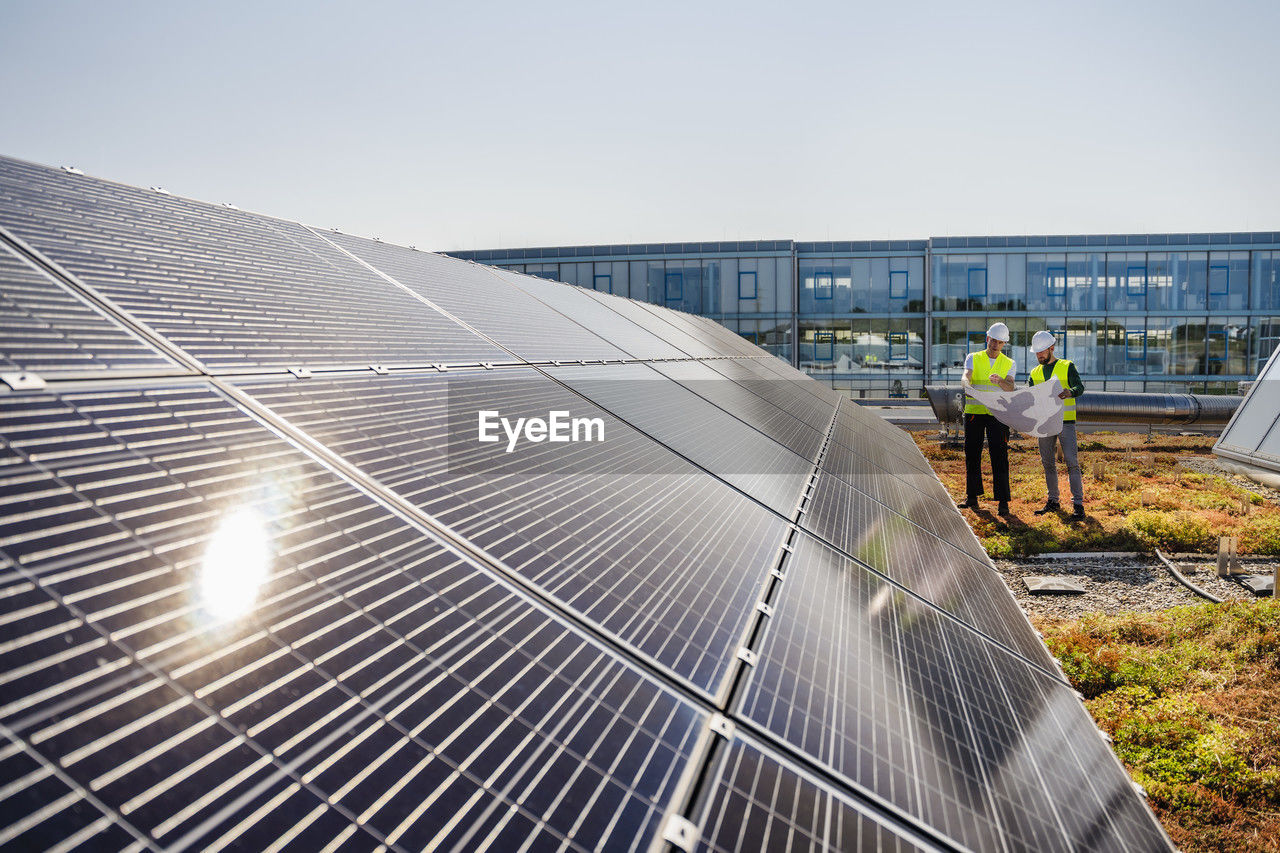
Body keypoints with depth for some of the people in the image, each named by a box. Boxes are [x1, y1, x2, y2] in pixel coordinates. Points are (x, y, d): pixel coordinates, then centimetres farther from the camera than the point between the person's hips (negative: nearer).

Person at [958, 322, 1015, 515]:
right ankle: (972, 497, 18)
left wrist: (999, 381, -31)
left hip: (997, 415, -1)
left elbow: (1010, 388, -8)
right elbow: (966, 377, -12)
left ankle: (1003, 501, -3)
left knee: (999, 457, -5)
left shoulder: (1009, 364, 8)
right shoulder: (973, 358, 8)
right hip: (974, 412, 1)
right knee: (972, 455, 7)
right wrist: (967, 386, -36)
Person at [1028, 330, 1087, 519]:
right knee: (1048, 463, 9)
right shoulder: (1035, 373, 14)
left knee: (1072, 463, -8)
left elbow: (1080, 387, -11)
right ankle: (1053, 502, 19)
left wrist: (1070, 392, -34)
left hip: (1065, 422, -5)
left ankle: (1078, 504, -7)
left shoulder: (1067, 367, 1)